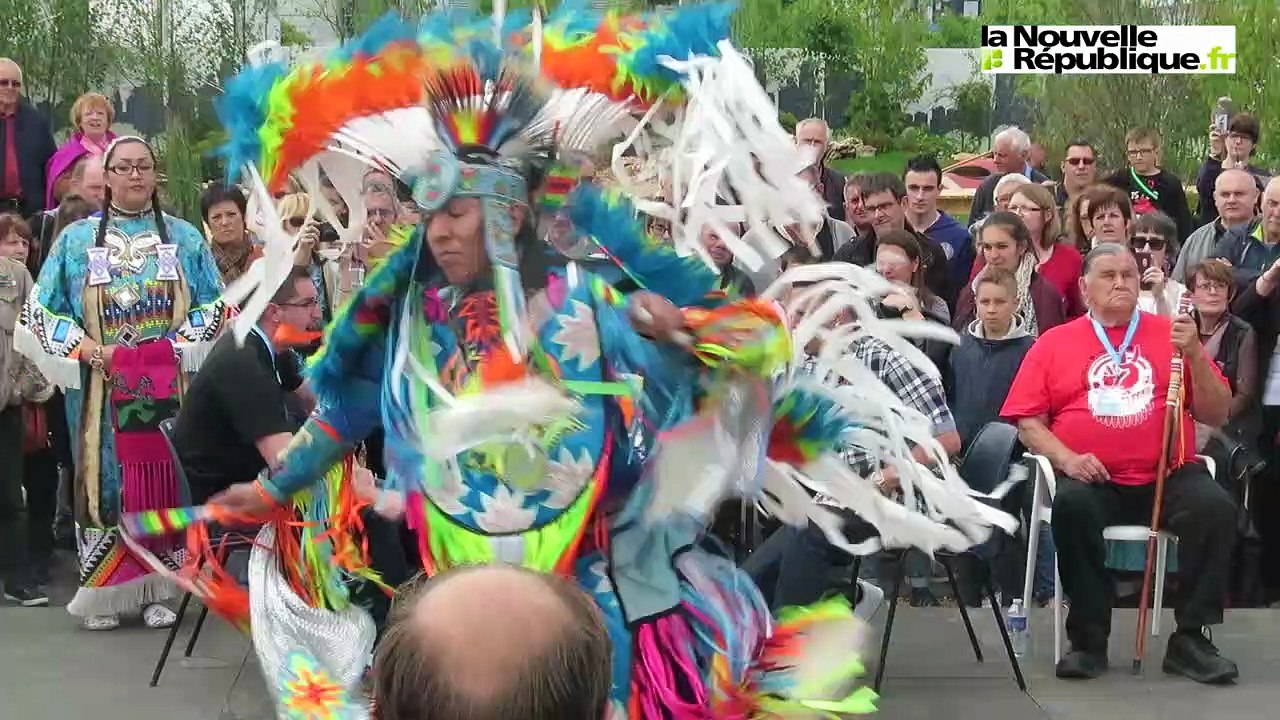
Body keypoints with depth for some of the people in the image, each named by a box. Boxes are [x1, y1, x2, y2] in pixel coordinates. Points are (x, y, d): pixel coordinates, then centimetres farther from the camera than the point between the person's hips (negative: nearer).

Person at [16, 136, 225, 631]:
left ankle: (157, 590, 6)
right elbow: (42, 312, 4)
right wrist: (93, 351, -9)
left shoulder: (184, 237, 10)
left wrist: (176, 347, -7)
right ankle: (104, 594, 3)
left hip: (170, 385, 1)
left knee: (163, 481, -1)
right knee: (108, 483, -2)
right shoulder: (77, 240, 7)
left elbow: (214, 306, 9)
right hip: (102, 385, -1)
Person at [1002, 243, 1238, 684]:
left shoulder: (1171, 334, 14)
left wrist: (1195, 355, -4)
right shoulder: (1054, 344, 13)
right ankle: (1089, 641, -20)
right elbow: (1027, 422, 9)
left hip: (1168, 477, 1)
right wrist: (1067, 457, -9)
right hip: (1093, 480, -1)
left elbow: (1216, 415, 10)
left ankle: (1190, 640, -16)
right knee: (1072, 506, -33)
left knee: (1215, 507, -27)